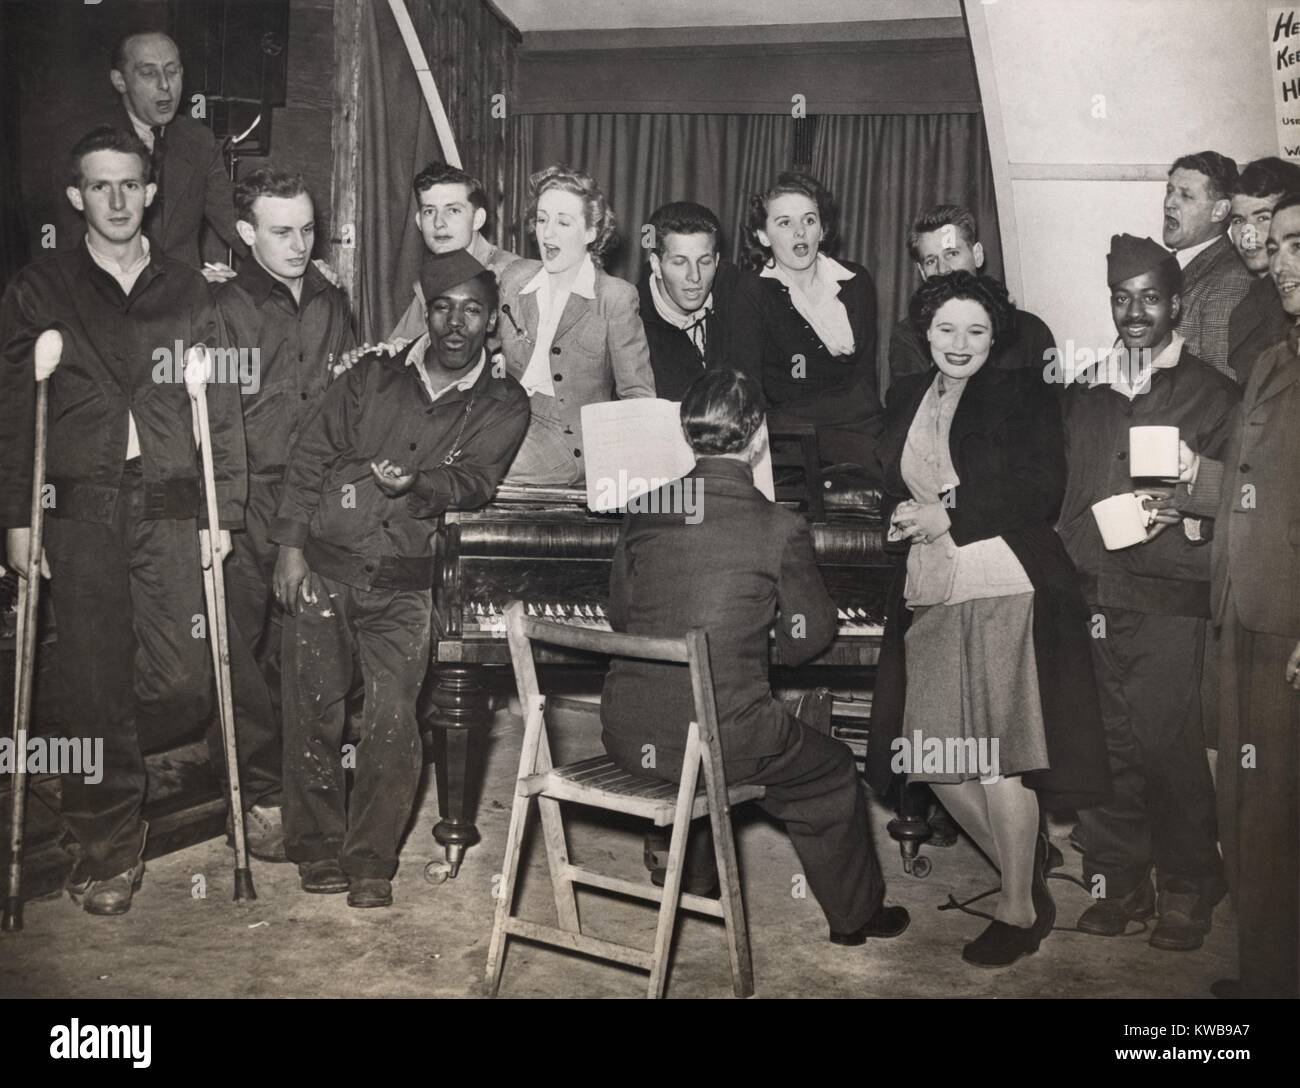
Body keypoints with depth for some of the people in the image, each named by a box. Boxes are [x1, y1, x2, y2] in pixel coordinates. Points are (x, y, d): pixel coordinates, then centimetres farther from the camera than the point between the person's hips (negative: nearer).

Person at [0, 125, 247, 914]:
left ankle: (107, 767, 27)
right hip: (81, 511, -1)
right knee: (97, 684, 0)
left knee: (182, 685, -5)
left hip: (170, 509, 1)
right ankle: (108, 848, 15)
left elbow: (223, 409, 8)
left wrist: (223, 513, 1)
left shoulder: (188, 293, 10)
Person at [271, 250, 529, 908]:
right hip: (322, 564, 1)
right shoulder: (373, 378, 11)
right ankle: (317, 848, 18)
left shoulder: (502, 406, 8)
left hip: (403, 582, -1)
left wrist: (417, 481, -29)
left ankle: (370, 861, 8)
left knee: (392, 722, -8)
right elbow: (309, 456, 8)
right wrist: (290, 546, -2)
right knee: (313, 712, 2)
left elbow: (474, 480, -8)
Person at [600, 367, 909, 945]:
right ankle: (856, 915, 39)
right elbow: (806, 643, -2)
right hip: (721, 742, -5)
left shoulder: (644, 513, 0)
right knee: (833, 772, 22)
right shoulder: (781, 528, -12)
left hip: (626, 735, 5)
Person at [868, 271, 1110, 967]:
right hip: (928, 600, 6)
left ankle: (1020, 911, 15)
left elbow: (1042, 493, -9)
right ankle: (1025, 877, 27)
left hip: (1005, 593, -5)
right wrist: (902, 516, -4)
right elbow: (891, 486, 19)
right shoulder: (907, 396, 15)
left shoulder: (1022, 393, -1)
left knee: (995, 761, -4)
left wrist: (948, 517, -13)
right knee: (937, 759, 6)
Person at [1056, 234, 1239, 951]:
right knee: (1106, 746, 6)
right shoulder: (1084, 395, 17)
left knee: (1170, 747, -5)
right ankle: (1117, 882, 20)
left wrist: (1185, 510, -15)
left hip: (1170, 603, -4)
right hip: (1092, 598, 4)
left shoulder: (1210, 394, 4)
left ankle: (1187, 892, 12)